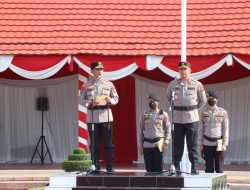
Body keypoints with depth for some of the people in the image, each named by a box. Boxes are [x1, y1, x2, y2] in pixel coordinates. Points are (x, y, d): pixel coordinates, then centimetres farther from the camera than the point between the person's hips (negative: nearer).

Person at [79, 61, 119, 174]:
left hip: (106, 116, 0)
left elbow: (116, 98, 11)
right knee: (94, 144, 1)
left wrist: (110, 100, -11)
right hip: (92, 116, 0)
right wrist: (90, 103, -12)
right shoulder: (87, 85, 6)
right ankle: (96, 167, 6)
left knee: (108, 144, -1)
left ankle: (109, 168, 2)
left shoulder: (109, 84, 9)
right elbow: (81, 99, 6)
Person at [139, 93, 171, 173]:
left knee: (158, 168, -3)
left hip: (158, 144, -3)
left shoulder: (163, 115, 4)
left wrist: (166, 143, -8)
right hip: (147, 145, 3)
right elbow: (141, 131, 15)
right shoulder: (145, 115, 13)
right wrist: (141, 145, 10)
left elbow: (168, 130, 2)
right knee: (149, 168, 4)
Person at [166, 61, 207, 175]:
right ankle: (176, 166, 8)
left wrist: (193, 109, 10)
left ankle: (194, 167, 4)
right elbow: (169, 97, 23)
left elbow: (203, 100, 13)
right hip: (177, 118, 1)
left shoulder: (197, 85, 2)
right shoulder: (173, 84, 6)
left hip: (192, 118, -1)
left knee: (193, 144, 0)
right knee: (177, 144, 3)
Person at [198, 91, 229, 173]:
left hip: (219, 144, -2)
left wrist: (225, 144, -7)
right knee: (209, 168, 3)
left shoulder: (223, 112, 0)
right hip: (207, 144, 2)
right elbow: (200, 129, 7)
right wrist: (200, 143, 2)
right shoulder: (204, 112, 5)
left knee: (219, 167, 1)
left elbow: (225, 129, -1)